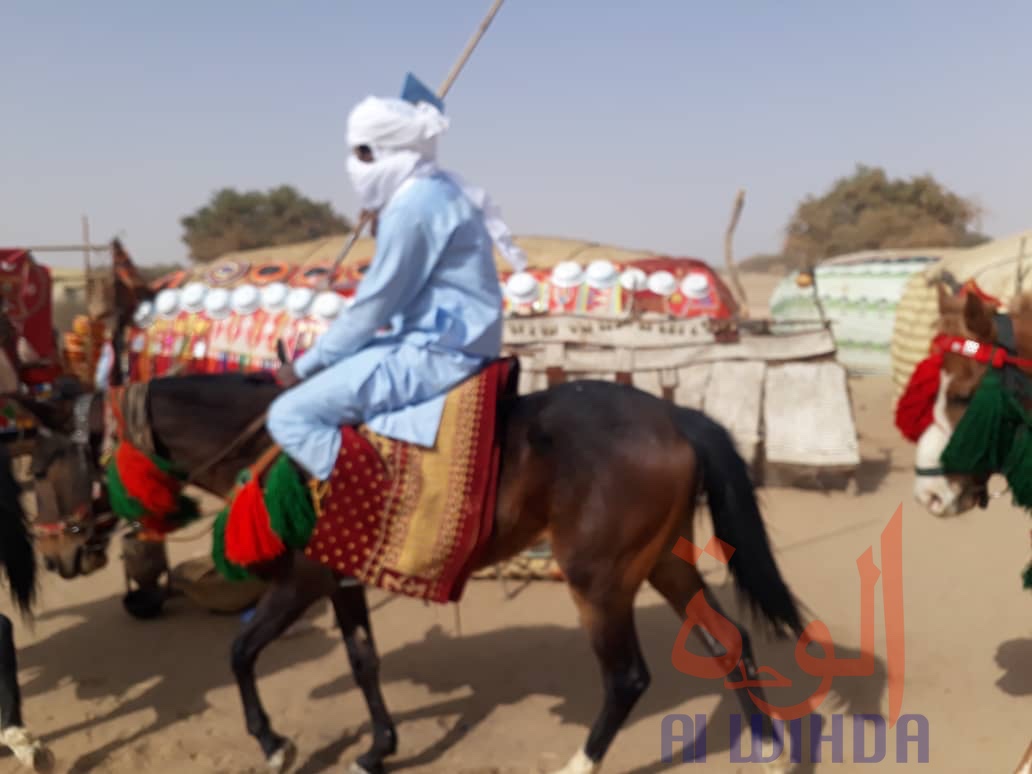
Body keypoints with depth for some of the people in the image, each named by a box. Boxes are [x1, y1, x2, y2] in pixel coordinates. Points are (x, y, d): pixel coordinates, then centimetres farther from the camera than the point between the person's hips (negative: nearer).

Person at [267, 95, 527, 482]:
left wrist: (306, 366, -4)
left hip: (435, 351, -11)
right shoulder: (436, 190, 13)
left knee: (289, 416, -12)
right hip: (445, 337, 11)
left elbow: (373, 307, -16)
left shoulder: (412, 207, -18)